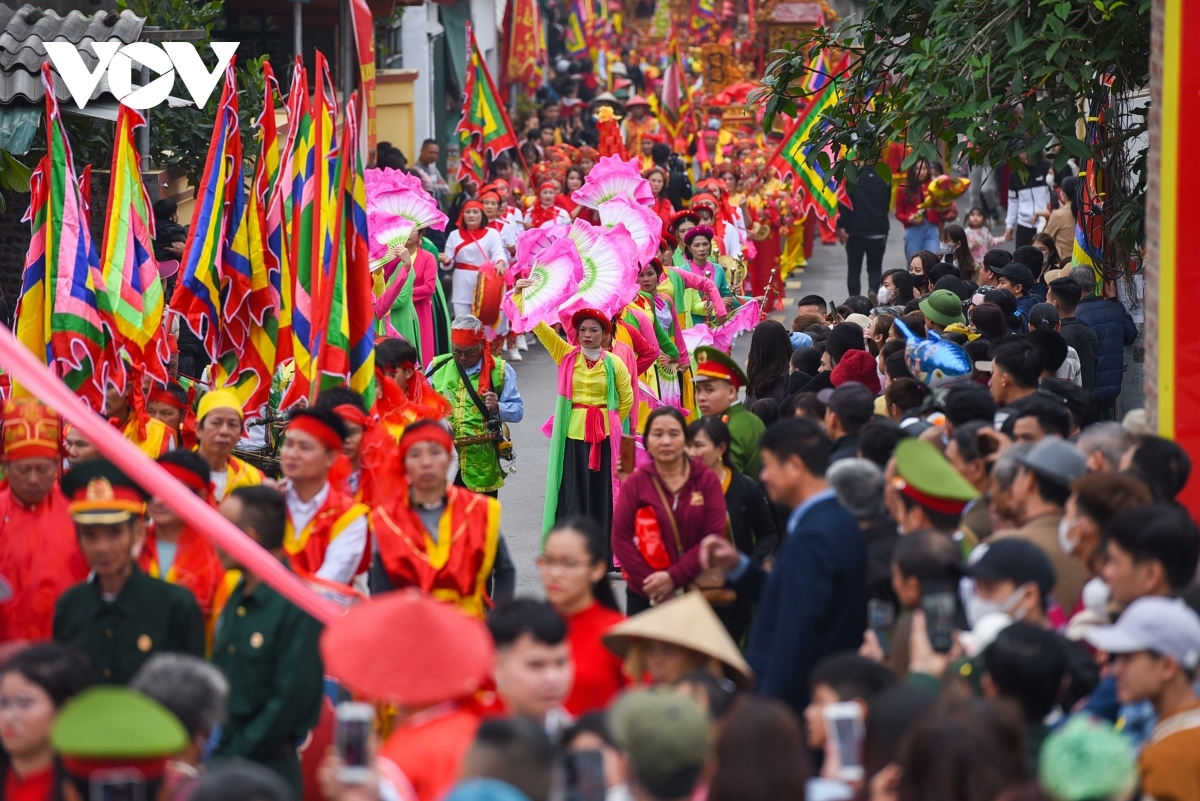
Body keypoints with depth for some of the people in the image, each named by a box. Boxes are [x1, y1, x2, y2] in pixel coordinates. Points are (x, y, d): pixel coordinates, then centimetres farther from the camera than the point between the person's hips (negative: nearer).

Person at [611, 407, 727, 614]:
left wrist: (673, 577, -16)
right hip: (645, 597, 0)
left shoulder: (707, 480, 0)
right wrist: (651, 583, -15)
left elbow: (714, 537, -7)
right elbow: (621, 538, -6)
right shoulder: (635, 483, 0)